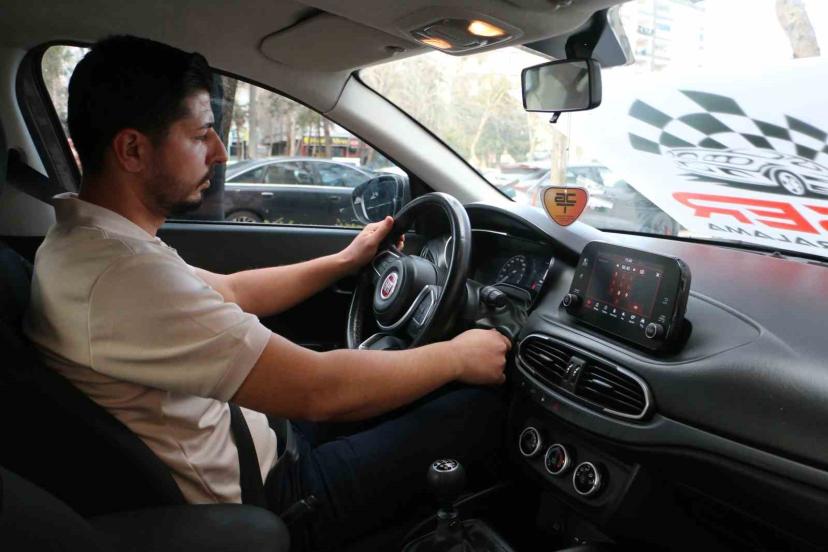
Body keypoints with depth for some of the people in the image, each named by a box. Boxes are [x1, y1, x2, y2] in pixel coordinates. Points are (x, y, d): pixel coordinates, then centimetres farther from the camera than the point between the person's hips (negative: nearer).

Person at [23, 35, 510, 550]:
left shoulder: (81, 237, 1)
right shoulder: (121, 273, -32)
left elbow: (230, 292, 12)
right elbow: (320, 391, -31)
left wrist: (346, 260, 12)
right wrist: (457, 356, -16)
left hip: (247, 435, 9)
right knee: (483, 404, -4)